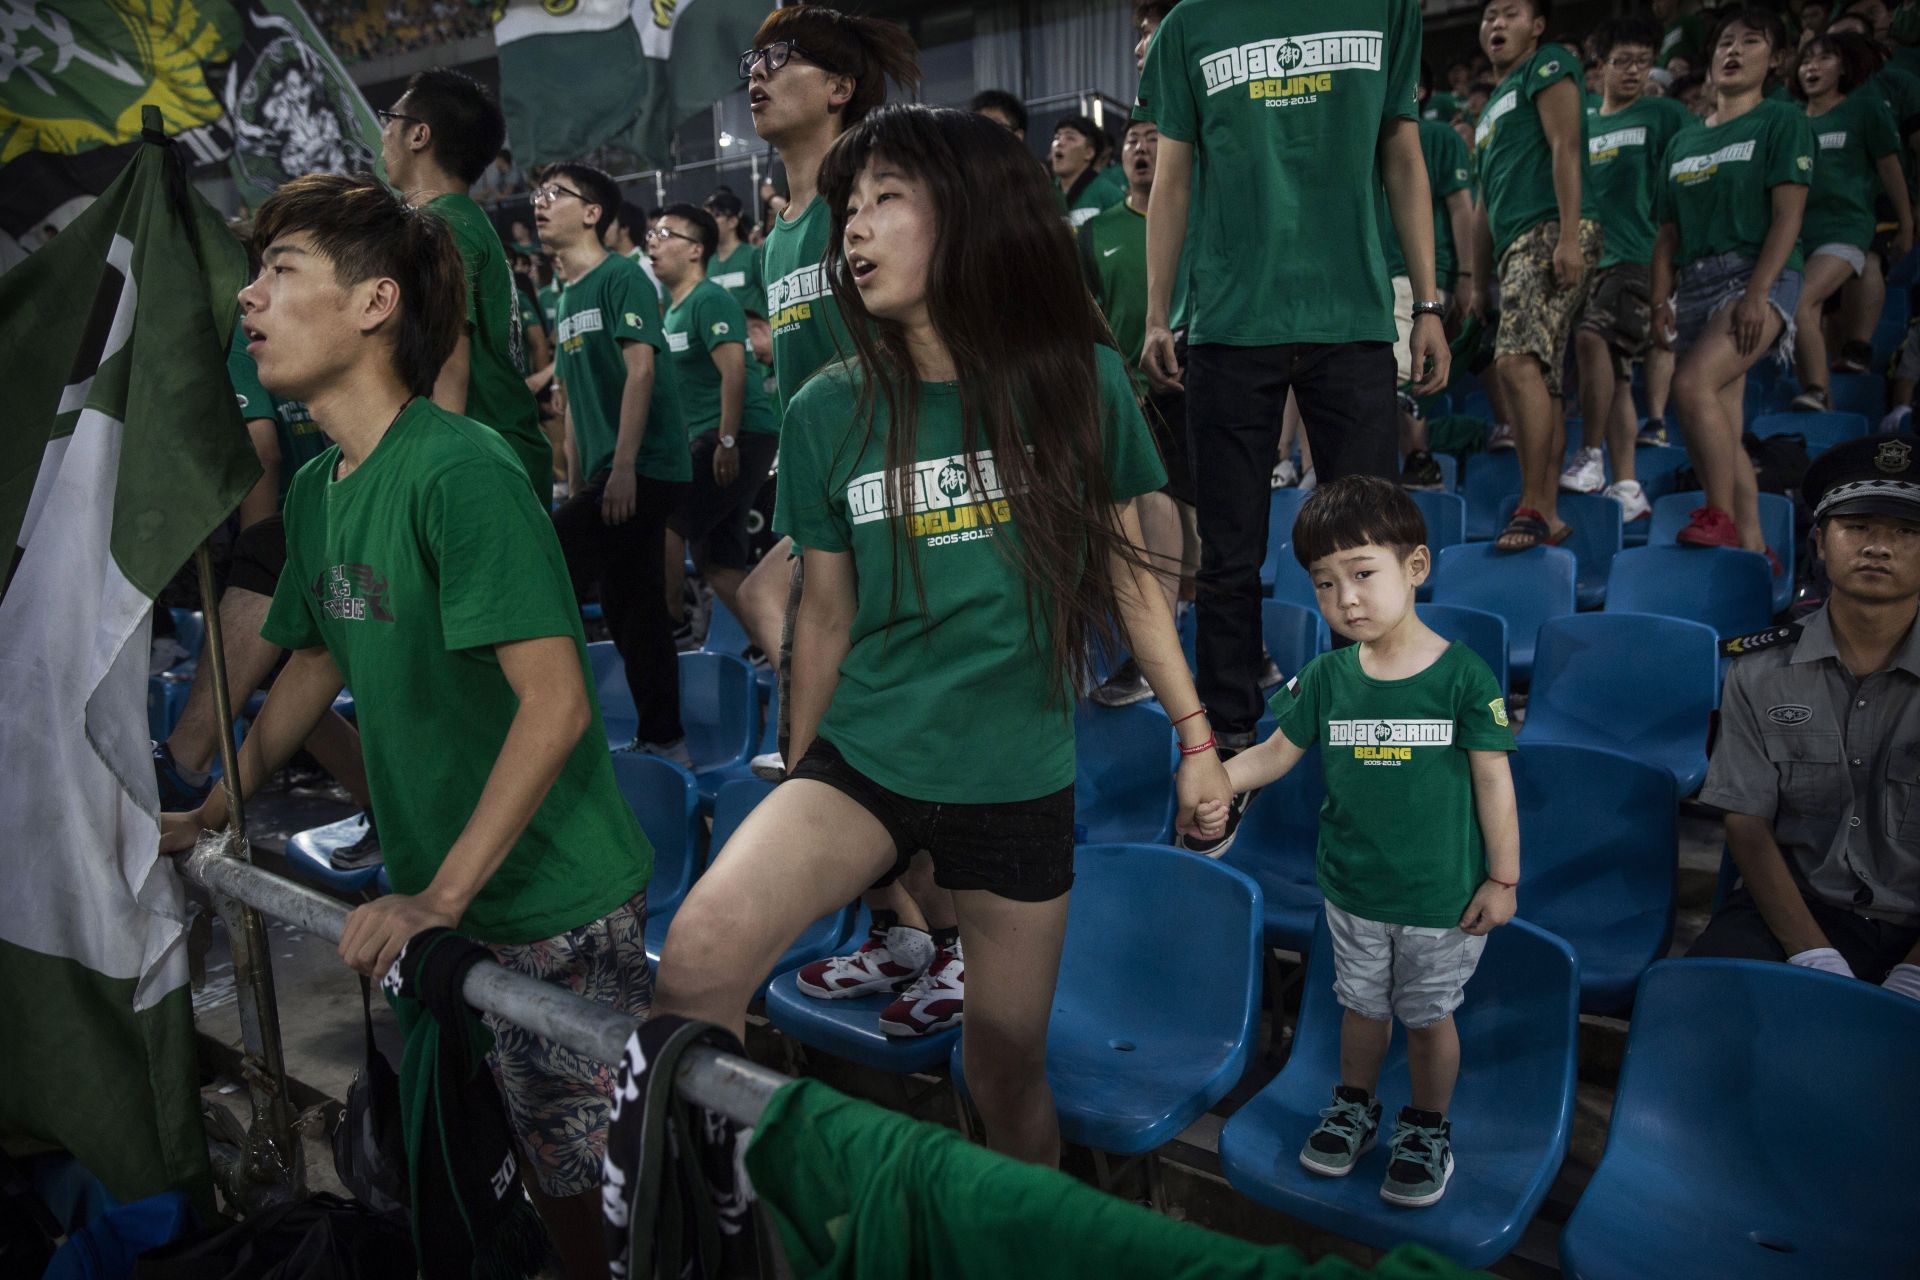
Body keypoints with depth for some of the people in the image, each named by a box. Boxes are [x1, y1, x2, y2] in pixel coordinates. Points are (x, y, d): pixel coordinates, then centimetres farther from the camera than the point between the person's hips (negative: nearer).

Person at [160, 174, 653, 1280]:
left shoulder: (460, 469, -21)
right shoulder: (317, 488, 5)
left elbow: (556, 705, -26)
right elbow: (318, 661, 20)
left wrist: (442, 896, -23)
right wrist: (210, 815, 18)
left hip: (561, 897, -8)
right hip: (441, 895, 8)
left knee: (612, 1160, 5)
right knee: (543, 1149, 22)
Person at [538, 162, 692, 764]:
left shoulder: (621, 276, -6)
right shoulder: (568, 298, 19)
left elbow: (641, 370, -16)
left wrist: (623, 467, -23)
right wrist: (576, 484, 18)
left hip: (642, 468, -9)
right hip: (606, 475, 9)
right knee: (635, 608, 10)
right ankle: (664, 741, 17)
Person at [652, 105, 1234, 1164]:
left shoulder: (1081, 382, -4)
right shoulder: (828, 411, -3)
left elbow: (1125, 573, 6)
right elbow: (827, 613, 7)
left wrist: (1196, 733, 8)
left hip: (1019, 780, 0)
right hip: (862, 759, 0)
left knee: (1008, 1071, 12)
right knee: (698, 960, -27)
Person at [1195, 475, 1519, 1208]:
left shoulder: (1463, 675, -17)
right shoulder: (1327, 676, -7)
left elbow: (1493, 780, -10)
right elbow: (1277, 751, 0)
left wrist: (1503, 879, -6)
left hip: (1443, 897, -3)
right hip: (1353, 889, 3)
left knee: (1428, 1016, 15)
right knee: (1363, 1006, 21)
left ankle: (1428, 1128, 39)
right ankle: (1354, 1106, 45)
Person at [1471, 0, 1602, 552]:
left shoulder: (1548, 65, 4)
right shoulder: (1493, 107, 28)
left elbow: (1565, 147, -10)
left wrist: (1568, 236, -21)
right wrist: (1480, 283, 23)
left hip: (1551, 234, -9)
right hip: (1515, 248, 9)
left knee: (1517, 362, -23)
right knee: (1538, 382, 5)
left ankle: (1533, 505, -23)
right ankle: (1549, 514, 7)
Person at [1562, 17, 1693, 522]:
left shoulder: (1665, 116, 5)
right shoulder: (1582, 127, 18)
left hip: (1640, 257, -5)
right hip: (1590, 260, 5)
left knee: (1591, 333, -30)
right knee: (1616, 377, 4)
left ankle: (1592, 457, -24)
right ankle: (1628, 489, 6)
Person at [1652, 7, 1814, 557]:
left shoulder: (1783, 121, 3)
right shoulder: (1683, 140, 19)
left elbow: (1788, 214, -8)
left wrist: (1757, 293, -19)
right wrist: (1660, 300, 3)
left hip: (1758, 274, -6)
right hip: (1696, 283, 6)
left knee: (1693, 384, -29)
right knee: (1723, 429, 2)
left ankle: (1720, 516, -21)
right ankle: (1753, 546, 6)